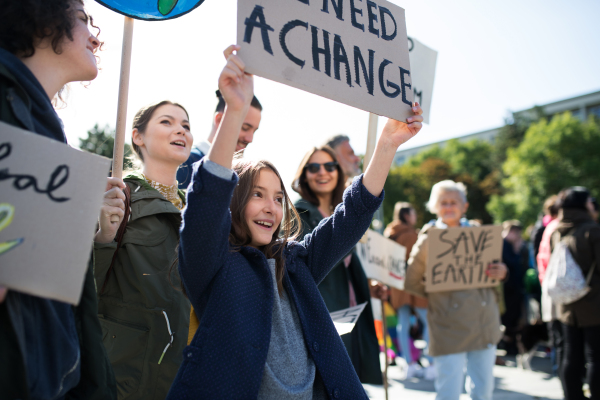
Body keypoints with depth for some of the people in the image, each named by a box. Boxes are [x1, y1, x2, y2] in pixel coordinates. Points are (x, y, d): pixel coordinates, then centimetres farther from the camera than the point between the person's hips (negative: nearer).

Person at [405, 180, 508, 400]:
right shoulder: (428, 239, -3)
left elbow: (495, 268, 16)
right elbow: (411, 282, 2)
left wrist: (501, 272, -5)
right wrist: (435, 292, -9)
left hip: (485, 323, 4)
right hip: (449, 329, -4)